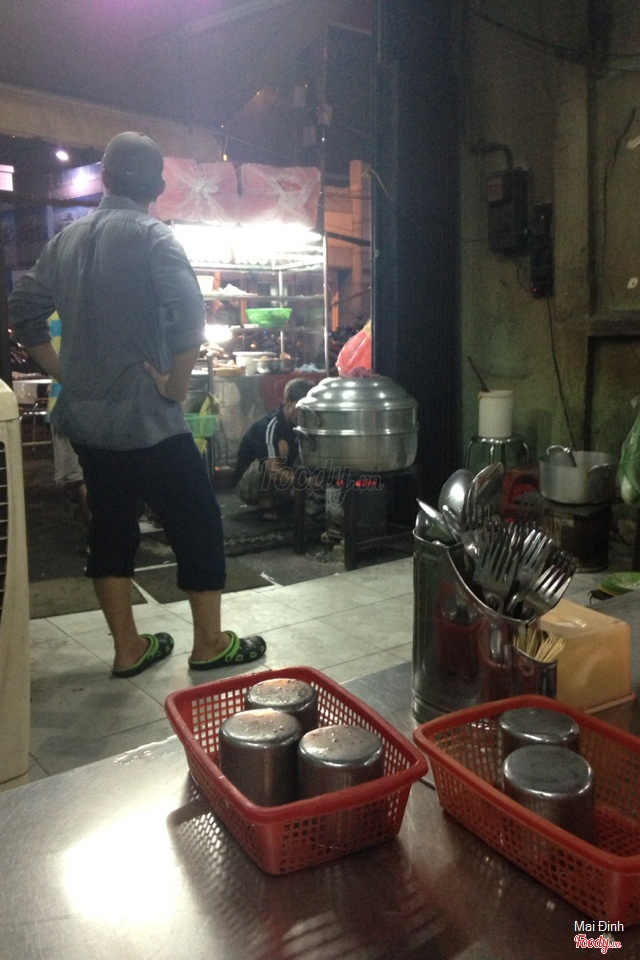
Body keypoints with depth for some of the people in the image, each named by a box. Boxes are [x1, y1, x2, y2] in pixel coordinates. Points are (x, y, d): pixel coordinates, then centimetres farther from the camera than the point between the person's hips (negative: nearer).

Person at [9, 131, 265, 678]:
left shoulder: (67, 239, 9)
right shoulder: (151, 236, -11)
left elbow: (24, 313, 14)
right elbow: (188, 317, -25)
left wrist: (64, 372, 15)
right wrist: (176, 386, -14)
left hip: (85, 417, 7)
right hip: (146, 420, -7)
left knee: (111, 526, 15)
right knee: (200, 522, 7)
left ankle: (129, 648, 24)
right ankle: (210, 643, 16)